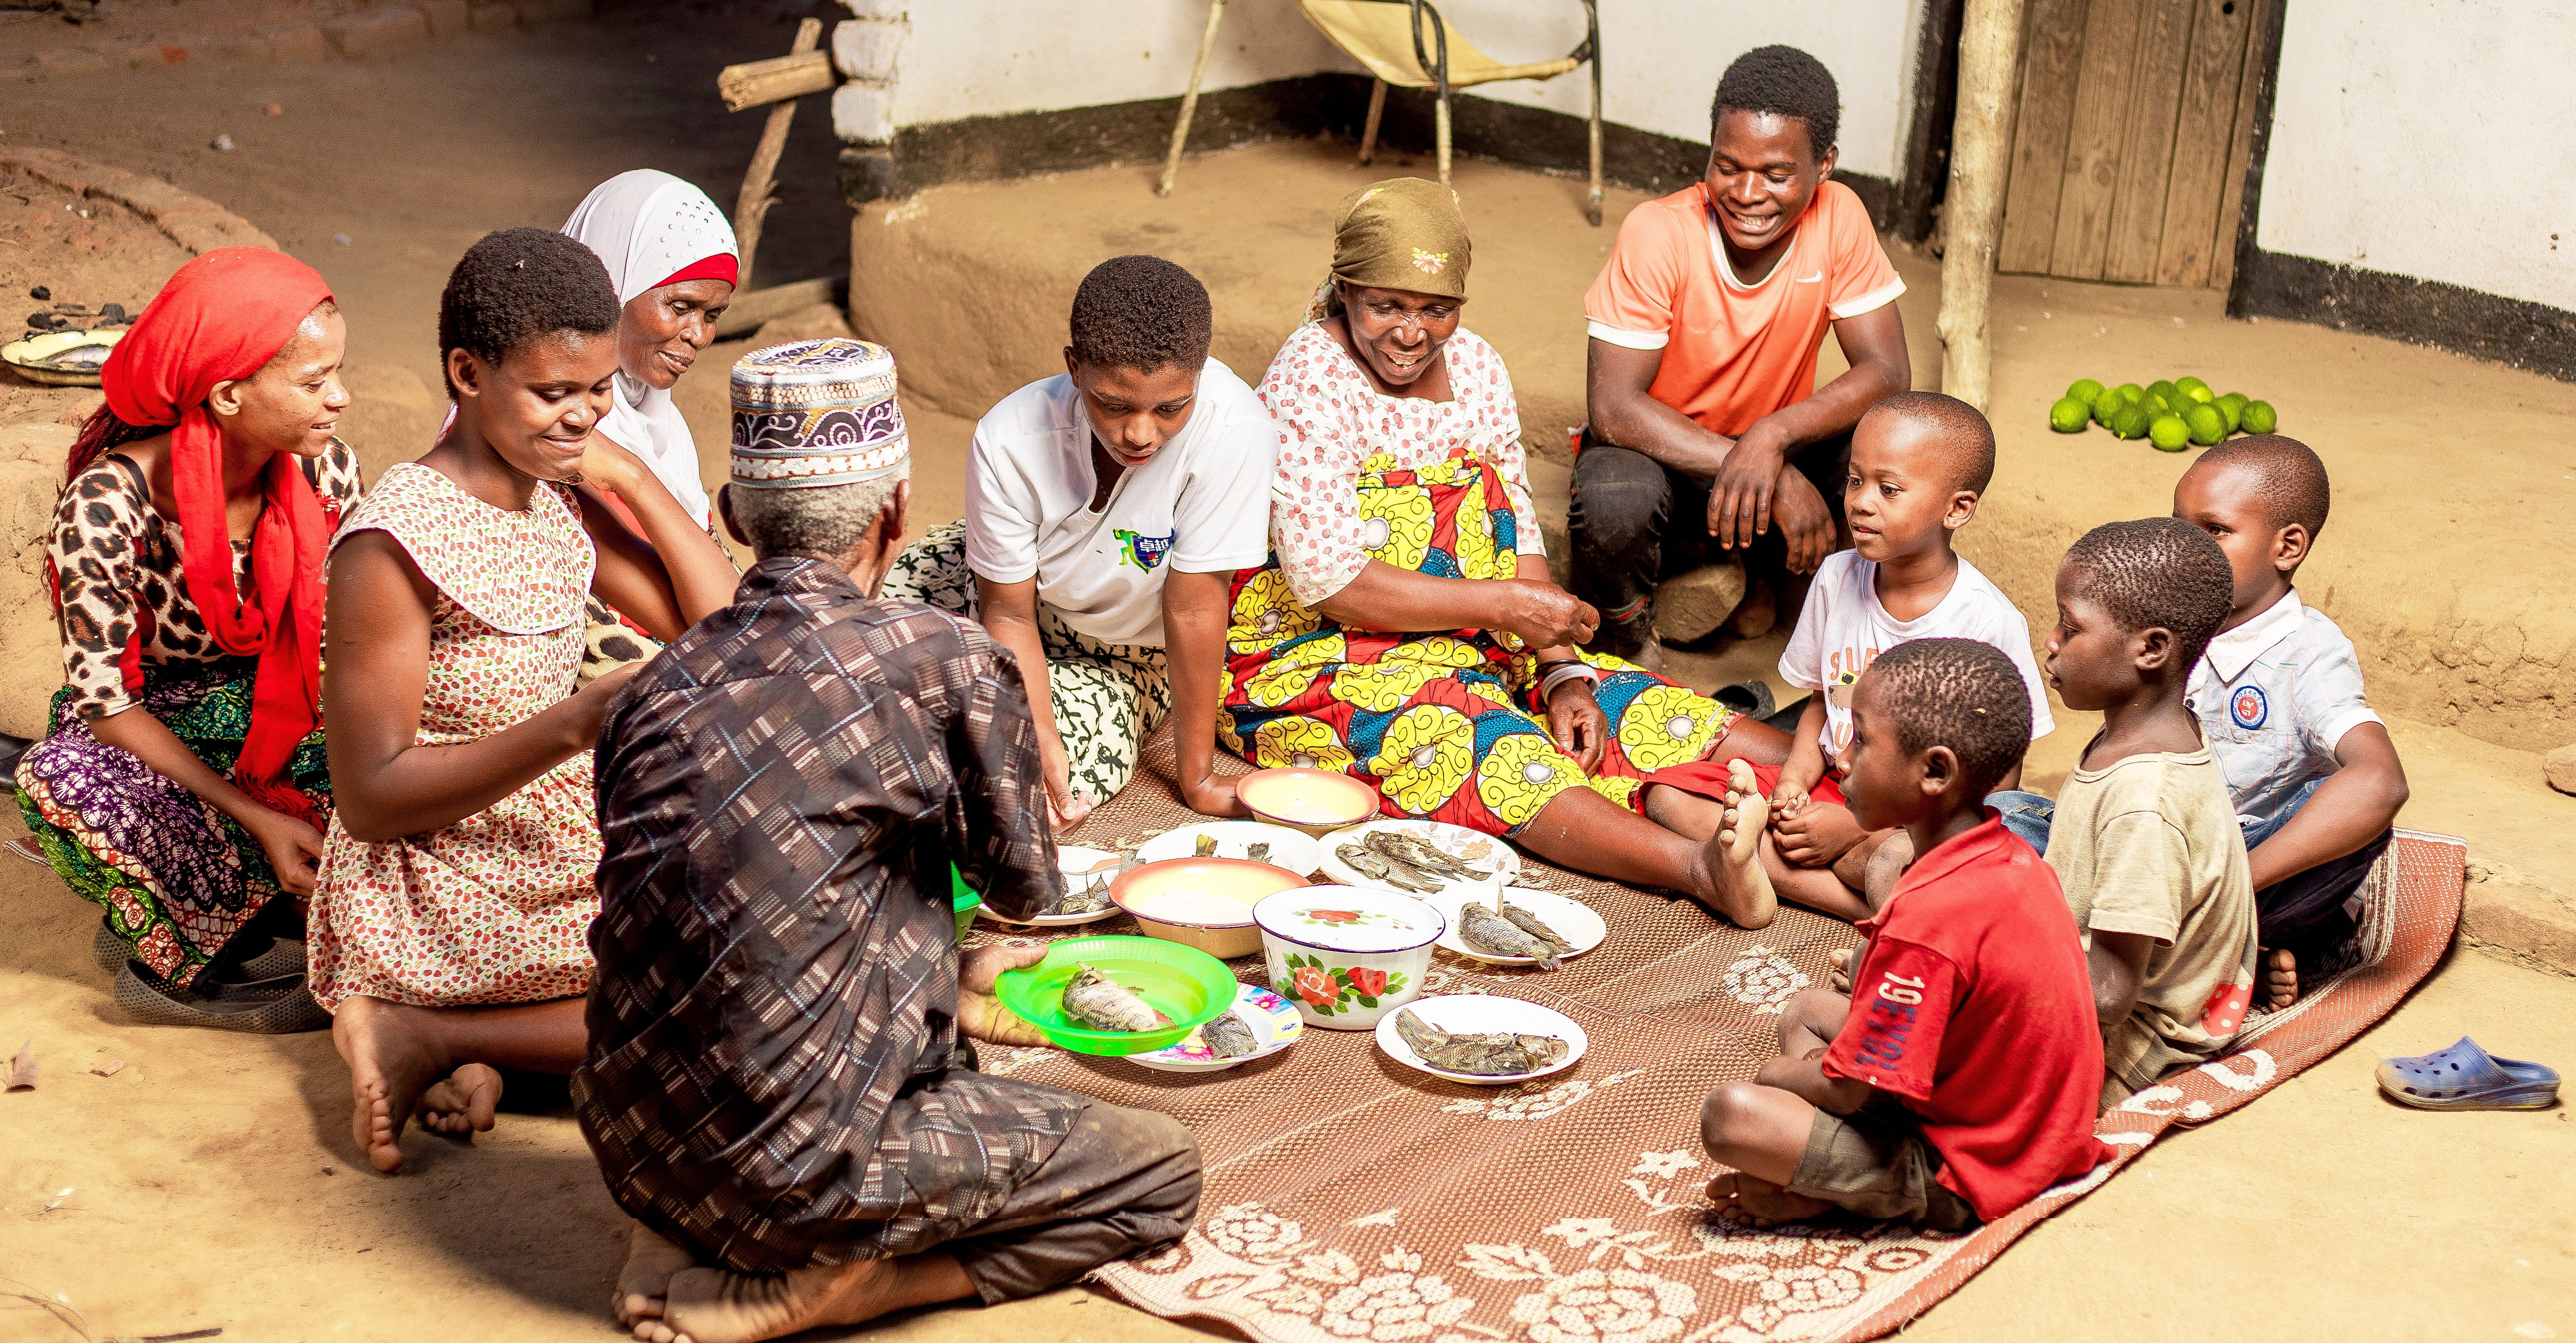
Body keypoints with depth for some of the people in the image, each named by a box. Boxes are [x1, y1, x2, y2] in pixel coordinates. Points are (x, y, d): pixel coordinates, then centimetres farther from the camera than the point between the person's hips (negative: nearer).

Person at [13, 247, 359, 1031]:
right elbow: (104, 702, -22)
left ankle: (175, 940, -17)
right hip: (147, 741, -4)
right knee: (58, 777, -37)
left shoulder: (327, 471, -14)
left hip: (286, 725, 4)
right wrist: (255, 816, -30)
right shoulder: (106, 506, -27)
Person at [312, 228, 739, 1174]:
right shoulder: (396, 543, -19)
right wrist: (575, 725, -30)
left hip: (563, 856, 9)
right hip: (437, 907, -9)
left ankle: (485, 1040, -3)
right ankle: (428, 1035, -10)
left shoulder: (559, 498, 5)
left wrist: (632, 479, -5)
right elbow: (370, 798, -20)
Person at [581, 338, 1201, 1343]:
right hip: (791, 1165, -6)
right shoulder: (954, 665, -13)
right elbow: (1023, 887, 4)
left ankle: (698, 1247, 10)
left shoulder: (655, 686, 5)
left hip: (631, 1147, 6)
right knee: (1161, 1168, 13)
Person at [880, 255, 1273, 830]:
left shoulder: (1234, 431, -38)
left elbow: (1193, 607, -29)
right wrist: (1040, 742, -32)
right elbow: (1009, 611, -18)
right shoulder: (1007, 442, -30)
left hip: (1130, 655, -1)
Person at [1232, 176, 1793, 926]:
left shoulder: (1475, 367, 6)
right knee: (1484, 749, -34)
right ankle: (1698, 866, -53)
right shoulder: (1309, 386, -15)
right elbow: (1330, 582, -20)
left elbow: (1516, 540, 8)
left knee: (1635, 709, -14)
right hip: (1312, 660, -7)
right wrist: (1503, 603, -20)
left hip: (1469, 644, 8)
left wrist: (1561, 673, -6)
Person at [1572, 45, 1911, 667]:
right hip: (1663, 457, -3)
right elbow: (1612, 407, -27)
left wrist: (1771, 439, -36)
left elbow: (1887, 373, -16)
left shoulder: (1838, 218, -13)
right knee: (1615, 497, -37)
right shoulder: (1658, 234, -22)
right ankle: (1628, 638, -2)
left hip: (1774, 451, 3)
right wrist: (1776, 477, -35)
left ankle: (1768, 567, 7)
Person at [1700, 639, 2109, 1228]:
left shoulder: (1928, 917, -30)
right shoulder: (2010, 856, 0)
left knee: (1730, 1114, -23)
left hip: (1960, 1180, -10)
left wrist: (1778, 1075, 0)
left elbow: (1853, 1090, -21)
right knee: (1806, 1010, 22)